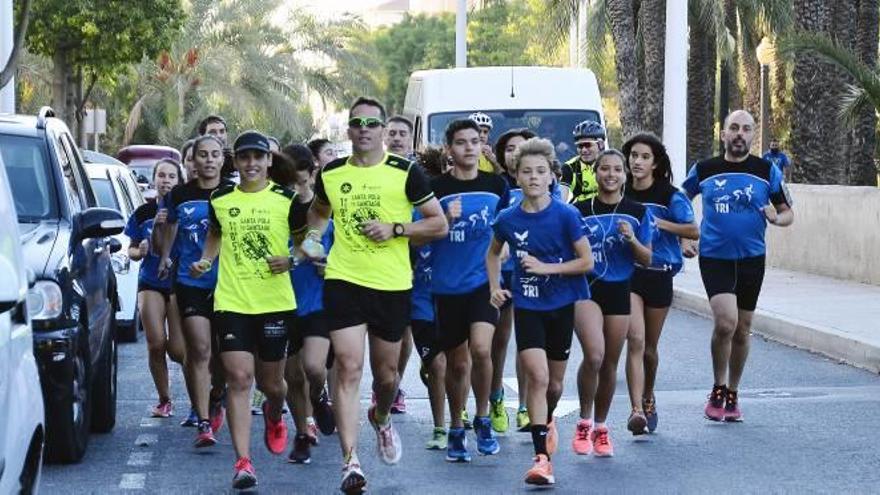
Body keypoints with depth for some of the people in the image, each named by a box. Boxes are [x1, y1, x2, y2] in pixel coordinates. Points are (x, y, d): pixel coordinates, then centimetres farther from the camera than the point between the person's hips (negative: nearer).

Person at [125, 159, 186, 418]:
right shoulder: (143, 213, 5)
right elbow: (131, 249, 13)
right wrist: (140, 251, -9)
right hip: (150, 283, 2)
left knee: (178, 349, -8)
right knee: (156, 344, -7)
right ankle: (164, 399, 11)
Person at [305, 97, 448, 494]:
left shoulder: (405, 173, -3)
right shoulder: (331, 174, 5)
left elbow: (439, 224, -1)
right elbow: (319, 210, 27)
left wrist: (395, 229, -13)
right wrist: (314, 236, 8)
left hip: (393, 285, 0)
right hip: (344, 281, 0)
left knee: (386, 372, 14)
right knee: (348, 367, -13)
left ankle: (381, 419, 49)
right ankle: (350, 461, -15)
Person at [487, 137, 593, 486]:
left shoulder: (566, 215, -11)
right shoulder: (508, 219, -4)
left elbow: (586, 261, -9)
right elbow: (493, 253, 17)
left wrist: (545, 267, -16)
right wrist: (495, 287, 5)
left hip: (562, 305, 0)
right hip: (527, 306, 0)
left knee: (554, 383, 13)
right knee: (538, 376, -16)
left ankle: (547, 420, 48)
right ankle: (542, 457, -14)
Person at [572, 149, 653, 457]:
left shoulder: (637, 213, 4)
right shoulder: (580, 210, 0)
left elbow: (647, 260, 4)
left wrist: (632, 240, -13)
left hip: (619, 290, 2)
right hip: (586, 288, -2)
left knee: (610, 364, 9)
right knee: (593, 355, -21)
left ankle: (600, 427, 26)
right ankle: (584, 422, -4)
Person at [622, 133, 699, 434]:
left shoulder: (670, 196, -3)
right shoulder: (620, 194, 3)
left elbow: (694, 231, -8)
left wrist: (659, 223, -16)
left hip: (659, 274, 0)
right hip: (626, 273, 0)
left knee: (649, 346, 12)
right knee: (635, 340, -17)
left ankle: (648, 398, 38)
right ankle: (637, 410, -23)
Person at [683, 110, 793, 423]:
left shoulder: (767, 171, 1)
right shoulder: (704, 170, 2)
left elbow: (788, 213, 7)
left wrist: (777, 218, -16)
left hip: (751, 259, 2)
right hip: (714, 257, -2)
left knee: (742, 330, 10)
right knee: (726, 321, -20)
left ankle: (732, 395, 28)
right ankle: (718, 389, 1)